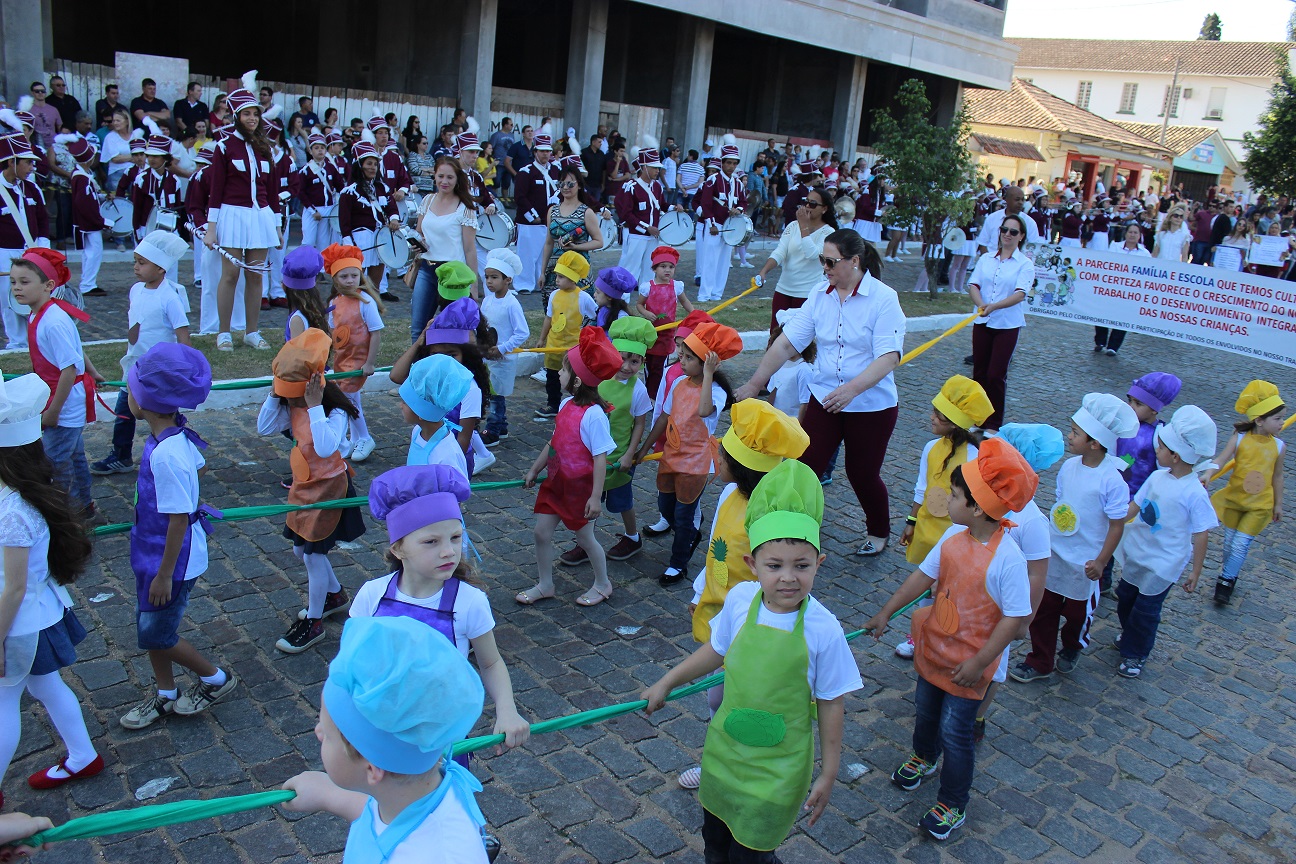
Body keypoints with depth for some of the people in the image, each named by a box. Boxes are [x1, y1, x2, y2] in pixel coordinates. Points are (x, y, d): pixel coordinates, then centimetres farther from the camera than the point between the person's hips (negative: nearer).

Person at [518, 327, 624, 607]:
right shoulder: (566, 405, -1)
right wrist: (534, 470, 17)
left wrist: (595, 497, -23)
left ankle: (602, 584, 35)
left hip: (580, 487, -7)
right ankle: (545, 586, 30)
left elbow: (601, 458, -23)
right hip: (556, 481, 7)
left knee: (585, 537, 11)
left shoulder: (594, 415, -25)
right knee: (542, 532, 11)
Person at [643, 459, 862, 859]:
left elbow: (831, 704, -11)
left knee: (750, 852, 8)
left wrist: (828, 774, -4)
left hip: (777, 769, -4)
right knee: (715, 840, 22)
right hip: (724, 750, 4)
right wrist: (666, 682, 15)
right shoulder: (740, 599, -14)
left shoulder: (823, 629, -23)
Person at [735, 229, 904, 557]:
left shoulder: (883, 299, -14)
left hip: (872, 405, -4)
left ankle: (879, 533, 38)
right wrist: (754, 384, -4)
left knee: (862, 474, 11)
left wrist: (852, 389, -35)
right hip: (824, 399, 4)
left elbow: (889, 357, -22)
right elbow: (786, 343, -1)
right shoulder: (819, 297, 0)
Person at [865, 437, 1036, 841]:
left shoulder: (1008, 558, -28)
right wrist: (886, 612, 5)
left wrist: (978, 663, -21)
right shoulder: (954, 536, -9)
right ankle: (923, 758, 57)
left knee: (954, 732, 6)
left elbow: (1015, 616, -23)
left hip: (968, 662, -6)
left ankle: (952, 805, 29)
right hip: (935, 648, 7)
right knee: (925, 710, 26)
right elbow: (924, 575, 2)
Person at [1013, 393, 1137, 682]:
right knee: (1043, 610, 12)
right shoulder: (1069, 466, -5)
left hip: (1084, 562, -5)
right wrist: (1047, 537, 12)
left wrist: (1101, 561, -14)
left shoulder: (1112, 480, -23)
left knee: (1078, 612, 17)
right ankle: (1040, 662, 27)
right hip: (1053, 553, 5)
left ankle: (1071, 649, 46)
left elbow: (1117, 525, -16)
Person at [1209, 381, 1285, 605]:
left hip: (1259, 506, 0)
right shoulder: (1239, 438, -13)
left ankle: (1226, 581, 17)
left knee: (1240, 545, -1)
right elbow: (1221, 458, -20)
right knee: (1230, 540, 14)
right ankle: (1228, 574, 36)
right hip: (1233, 498, 0)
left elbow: (1277, 476, 2)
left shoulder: (1279, 446, -8)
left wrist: (1278, 504, 10)